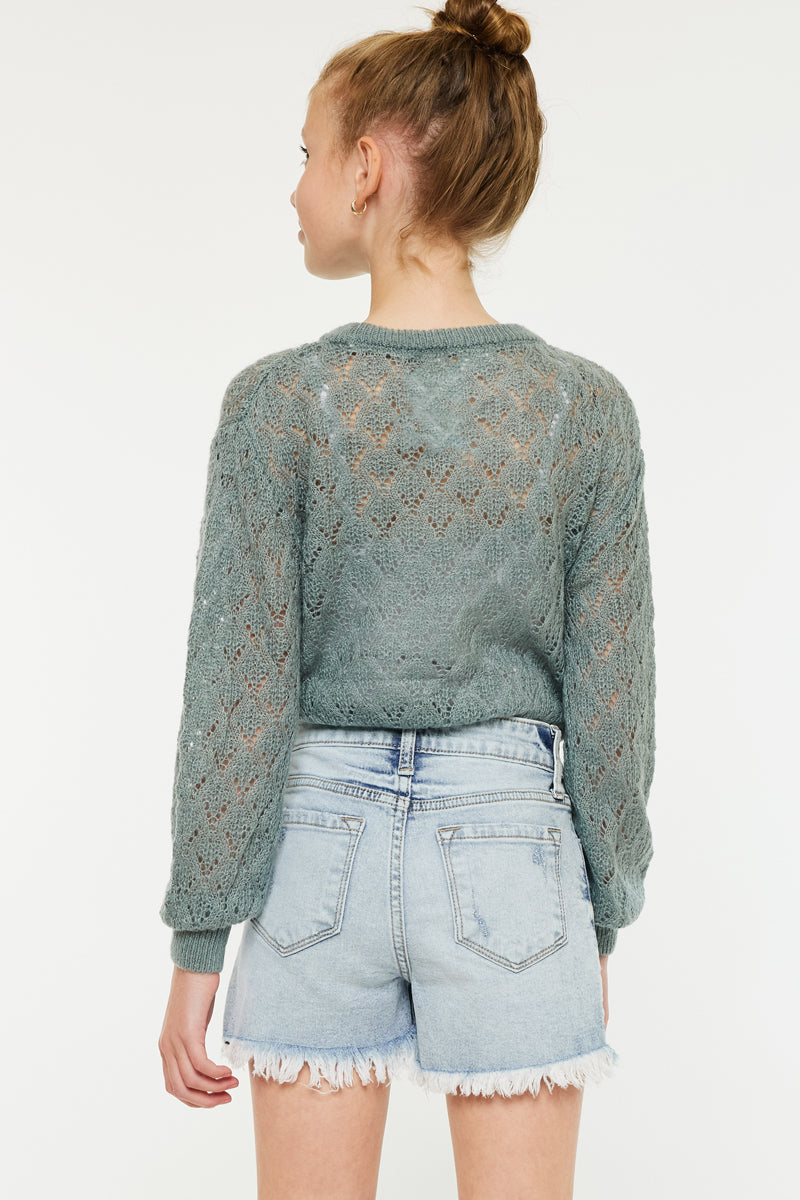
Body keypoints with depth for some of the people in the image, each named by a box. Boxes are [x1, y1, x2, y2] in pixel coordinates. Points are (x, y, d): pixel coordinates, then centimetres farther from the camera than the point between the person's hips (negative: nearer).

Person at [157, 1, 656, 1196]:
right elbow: (610, 696, -3)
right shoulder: (586, 407, -5)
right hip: (511, 855, 1)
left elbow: (239, 695, -9)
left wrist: (198, 947, -1)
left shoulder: (279, 403, -10)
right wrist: (603, 920, 9)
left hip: (322, 857, 0)